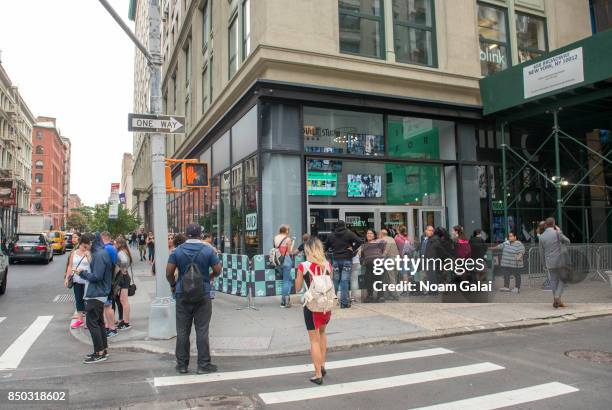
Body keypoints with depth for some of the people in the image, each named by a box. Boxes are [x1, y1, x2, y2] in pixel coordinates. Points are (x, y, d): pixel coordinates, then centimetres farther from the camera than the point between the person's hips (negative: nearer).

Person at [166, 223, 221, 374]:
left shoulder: (177, 251, -2)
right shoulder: (208, 250, -6)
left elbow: (169, 273, -4)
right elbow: (217, 270, -3)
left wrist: (173, 284, 14)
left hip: (182, 295, 2)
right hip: (203, 295, -1)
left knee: (182, 331, 10)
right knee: (202, 331, 4)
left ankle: (182, 365, 18)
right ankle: (203, 365, 9)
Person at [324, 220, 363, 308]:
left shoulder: (331, 235, 8)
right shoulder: (349, 233, -1)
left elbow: (325, 247, 12)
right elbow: (360, 241, -12)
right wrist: (353, 249, -3)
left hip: (336, 260, 3)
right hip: (347, 260, -3)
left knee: (335, 280, 14)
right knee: (345, 281, -3)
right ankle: (344, 303, -2)